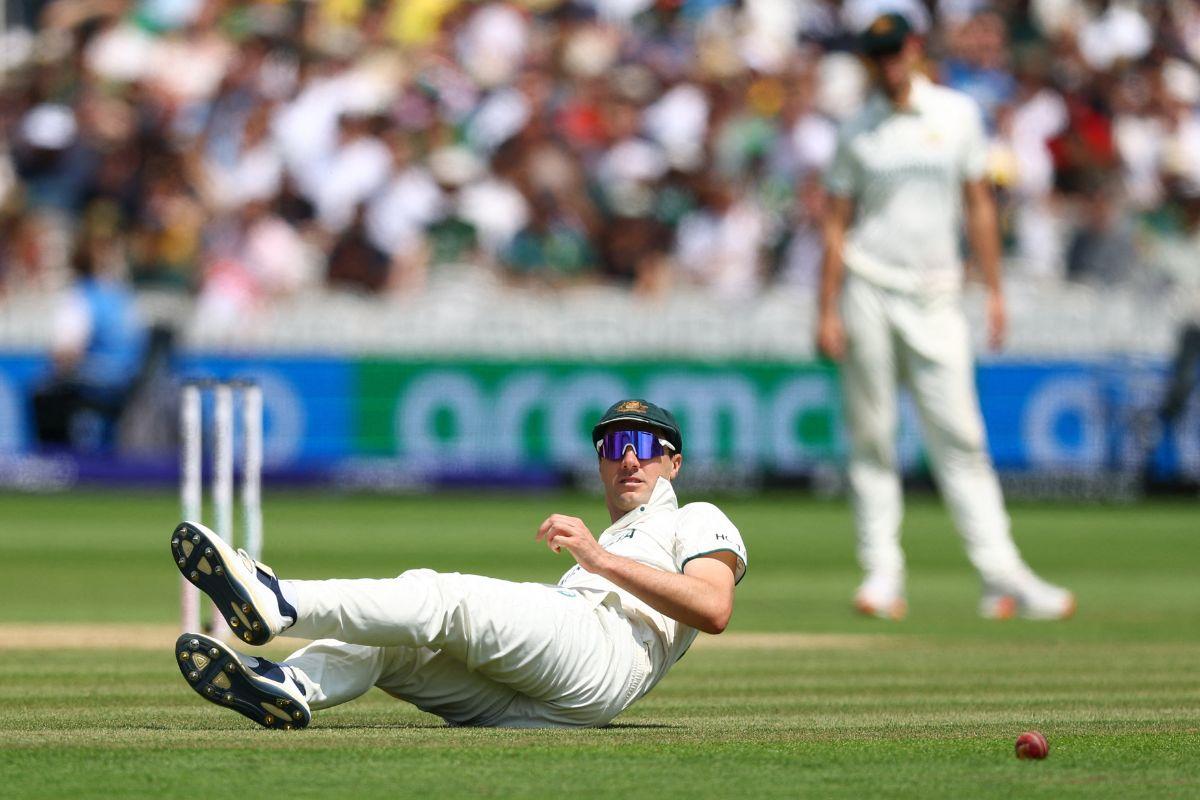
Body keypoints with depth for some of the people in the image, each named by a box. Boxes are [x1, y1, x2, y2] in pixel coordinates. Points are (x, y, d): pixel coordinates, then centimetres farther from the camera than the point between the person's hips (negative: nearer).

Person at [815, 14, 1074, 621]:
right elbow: (837, 224, 4)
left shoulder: (957, 114, 8)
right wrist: (827, 312, -4)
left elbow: (978, 205, 11)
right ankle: (882, 575, 3)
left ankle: (1003, 577, -7)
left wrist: (994, 290, 6)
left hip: (934, 297, 1)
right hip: (868, 291, -1)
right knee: (871, 437, 0)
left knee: (959, 436, -4)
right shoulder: (858, 133, 4)